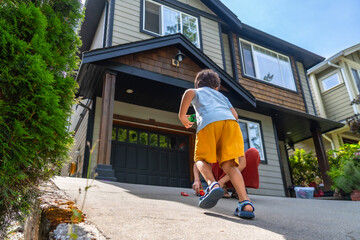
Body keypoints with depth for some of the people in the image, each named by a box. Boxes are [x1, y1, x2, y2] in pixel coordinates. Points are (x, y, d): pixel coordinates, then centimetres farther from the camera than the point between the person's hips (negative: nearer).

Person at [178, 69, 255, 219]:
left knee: (202, 159, 10)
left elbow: (189, 92, 4)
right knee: (229, 164, 0)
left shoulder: (198, 91, 31)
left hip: (208, 122, -3)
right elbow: (234, 114, 27)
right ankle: (245, 202, -18)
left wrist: (182, 116, 9)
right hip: (231, 122, 3)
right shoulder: (222, 96, 41)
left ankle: (212, 184, -21)